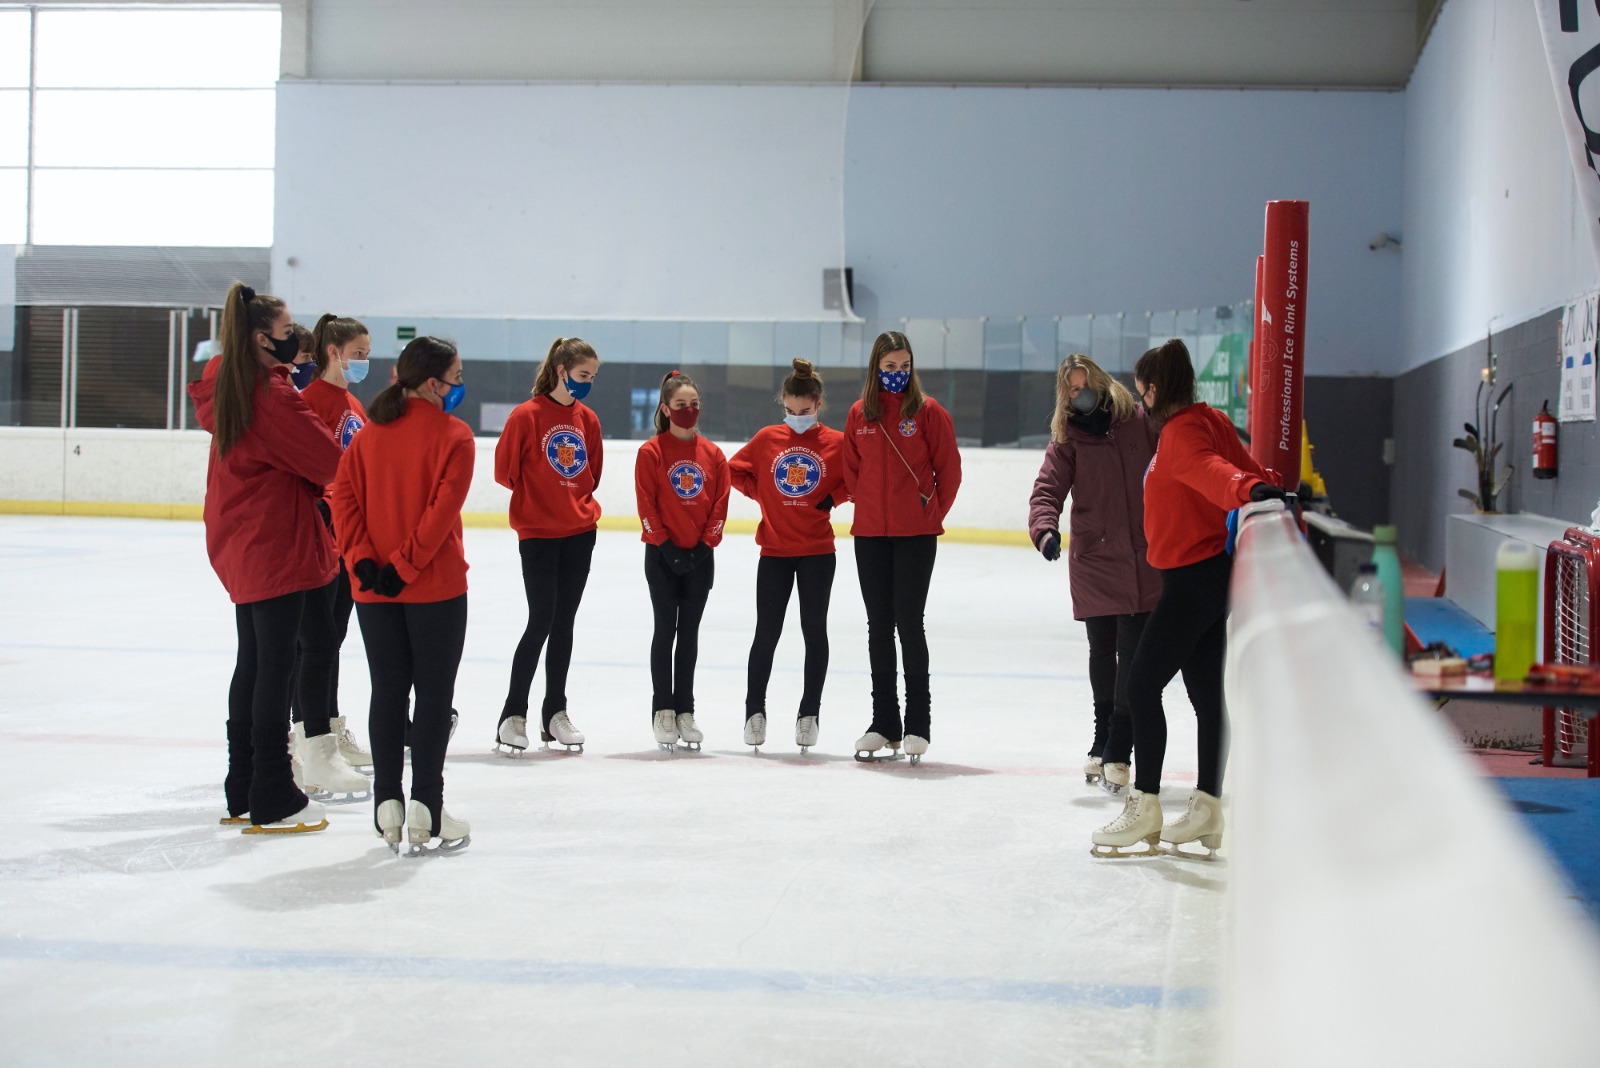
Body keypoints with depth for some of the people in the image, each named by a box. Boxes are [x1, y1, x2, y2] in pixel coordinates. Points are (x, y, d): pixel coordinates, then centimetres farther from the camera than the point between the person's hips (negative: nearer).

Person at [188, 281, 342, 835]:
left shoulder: (228, 391, 9)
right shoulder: (273, 396, -18)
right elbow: (328, 459, -15)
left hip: (240, 547, 9)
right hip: (276, 547, -9)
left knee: (252, 665, 16)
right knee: (275, 668, -3)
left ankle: (242, 793, 23)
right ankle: (273, 801, 2)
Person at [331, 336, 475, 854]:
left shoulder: (370, 433, 6)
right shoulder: (453, 435, -9)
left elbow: (344, 497, -1)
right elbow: (442, 510, -17)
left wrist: (363, 559, -6)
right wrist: (405, 566, -14)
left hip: (374, 591, 5)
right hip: (437, 587, -5)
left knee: (387, 692, 11)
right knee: (434, 693, 3)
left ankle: (387, 804, 13)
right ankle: (425, 808, 2)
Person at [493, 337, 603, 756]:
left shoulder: (588, 419, 6)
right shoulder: (526, 415, -11)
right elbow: (504, 470, -5)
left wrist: (578, 500, 9)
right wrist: (537, 496, 6)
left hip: (580, 533, 5)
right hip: (538, 533, -5)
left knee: (564, 622, 9)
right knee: (541, 621, -7)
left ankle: (555, 713, 17)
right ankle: (513, 715, 3)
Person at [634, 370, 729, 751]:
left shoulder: (713, 454, 5)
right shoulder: (651, 452, -5)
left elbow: (720, 505, 3)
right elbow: (646, 505, -8)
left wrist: (706, 544, -6)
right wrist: (666, 545, -12)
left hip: (699, 557, 3)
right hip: (662, 555, -3)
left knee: (689, 632, 7)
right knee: (665, 629, 1)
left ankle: (684, 712, 12)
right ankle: (662, 711, 6)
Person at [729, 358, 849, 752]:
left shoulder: (836, 442, -4)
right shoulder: (766, 439, 1)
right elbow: (735, 470, 11)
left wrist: (833, 498, -11)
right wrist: (762, 494, 1)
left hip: (818, 552, -1)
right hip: (775, 550, 1)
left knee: (815, 630, 5)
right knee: (767, 631, 4)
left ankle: (809, 713, 14)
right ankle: (754, 711, 15)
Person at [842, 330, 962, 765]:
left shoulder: (928, 411, -4)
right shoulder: (859, 414, 6)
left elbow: (949, 468, -1)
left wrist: (933, 512, 0)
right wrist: (870, 504, 6)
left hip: (916, 534, -4)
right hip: (870, 533, 4)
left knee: (908, 623, -4)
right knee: (879, 626, 8)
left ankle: (918, 725, 4)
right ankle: (884, 724, 16)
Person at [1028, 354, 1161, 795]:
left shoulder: (1139, 421, 1)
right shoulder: (1067, 438, 1)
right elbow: (1048, 488, -8)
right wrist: (1045, 528, -26)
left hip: (1146, 557, -1)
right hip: (1093, 560, 1)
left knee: (1133, 652, -5)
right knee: (1102, 650, 13)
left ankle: (1117, 751, 0)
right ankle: (1103, 739, 31)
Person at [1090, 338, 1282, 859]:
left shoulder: (1182, 431, -18)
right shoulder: (1208, 420, 12)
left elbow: (1210, 469, -38)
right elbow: (1244, 468, 14)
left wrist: (1251, 492, -55)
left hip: (1194, 577, -10)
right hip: (1215, 569, 10)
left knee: (1142, 685, -5)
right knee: (1206, 690, 13)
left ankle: (1144, 808, -1)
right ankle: (1207, 810, 19)